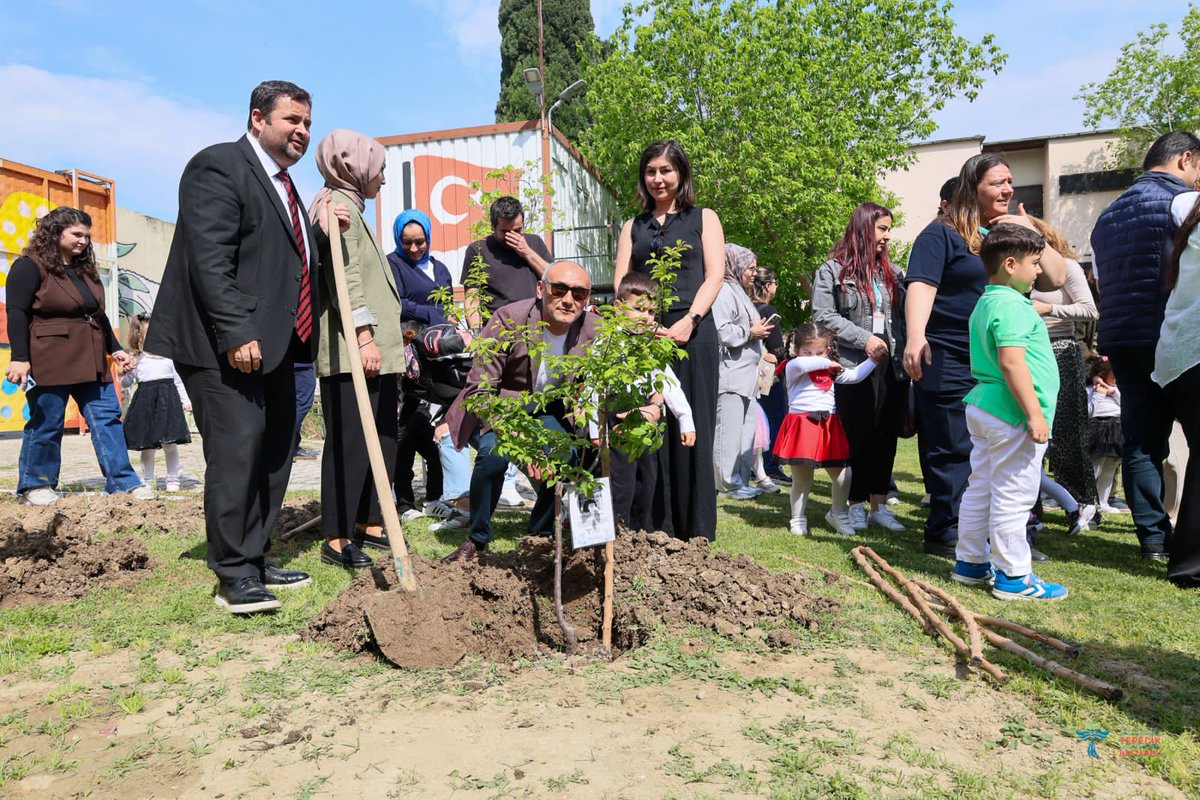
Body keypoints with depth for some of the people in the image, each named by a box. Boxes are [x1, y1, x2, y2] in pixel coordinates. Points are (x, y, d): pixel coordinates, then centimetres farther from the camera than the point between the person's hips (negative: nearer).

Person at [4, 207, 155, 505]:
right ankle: (35, 484, 18)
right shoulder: (30, 266, -4)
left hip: (90, 362, 7)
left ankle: (122, 481, 3)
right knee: (47, 423, 2)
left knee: (107, 417, 1)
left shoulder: (86, 270, 18)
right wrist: (19, 358, -19)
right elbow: (17, 313, -11)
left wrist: (115, 349, 17)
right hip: (49, 361, -7)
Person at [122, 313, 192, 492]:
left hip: (167, 398, 0)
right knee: (147, 445, 6)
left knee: (170, 443, -3)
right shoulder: (136, 360, 7)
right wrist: (124, 374, -12)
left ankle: (173, 480, 8)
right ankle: (147, 481, 18)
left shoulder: (169, 356, 11)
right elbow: (126, 383, 8)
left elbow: (178, 381, 16)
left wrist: (185, 401, 12)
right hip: (145, 401, 0)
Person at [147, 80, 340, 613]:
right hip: (223, 347, -9)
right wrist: (236, 334, -24)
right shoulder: (218, 166, -7)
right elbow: (211, 260, -17)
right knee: (236, 450, -9)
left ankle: (255, 562, 21)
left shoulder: (284, 186, 21)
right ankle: (234, 575, 3)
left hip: (273, 347, 9)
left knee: (274, 454, 10)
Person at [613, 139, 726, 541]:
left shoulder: (703, 218, 14)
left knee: (691, 430, -3)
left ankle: (697, 532, 4)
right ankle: (654, 528, 10)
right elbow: (621, 283, 10)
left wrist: (689, 321, -14)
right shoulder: (634, 226, 21)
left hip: (692, 332, -2)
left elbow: (714, 276, 2)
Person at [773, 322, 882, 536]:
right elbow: (800, 364, -26)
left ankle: (837, 514, 32)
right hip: (802, 427, -5)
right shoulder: (792, 369, -5)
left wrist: (873, 360, 11)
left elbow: (855, 376, 16)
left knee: (842, 476, 8)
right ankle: (798, 519, 23)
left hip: (828, 427, 5)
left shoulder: (832, 370, 14)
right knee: (801, 478, 7)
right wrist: (827, 363, -15)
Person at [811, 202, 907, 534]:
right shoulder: (833, 269, 0)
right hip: (854, 367, -5)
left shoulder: (891, 271, 17)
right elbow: (823, 315, -8)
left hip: (892, 366, 5)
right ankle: (857, 505, 14)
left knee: (886, 437, 8)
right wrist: (863, 339, -13)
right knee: (857, 437, 2)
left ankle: (879, 504, 18)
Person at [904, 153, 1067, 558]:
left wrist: (1030, 233, 1)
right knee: (955, 449, -2)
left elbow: (1054, 279, 13)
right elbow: (920, 285, -14)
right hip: (950, 362, -6)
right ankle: (945, 533, 8)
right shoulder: (942, 233, -1)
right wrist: (915, 337, -28)